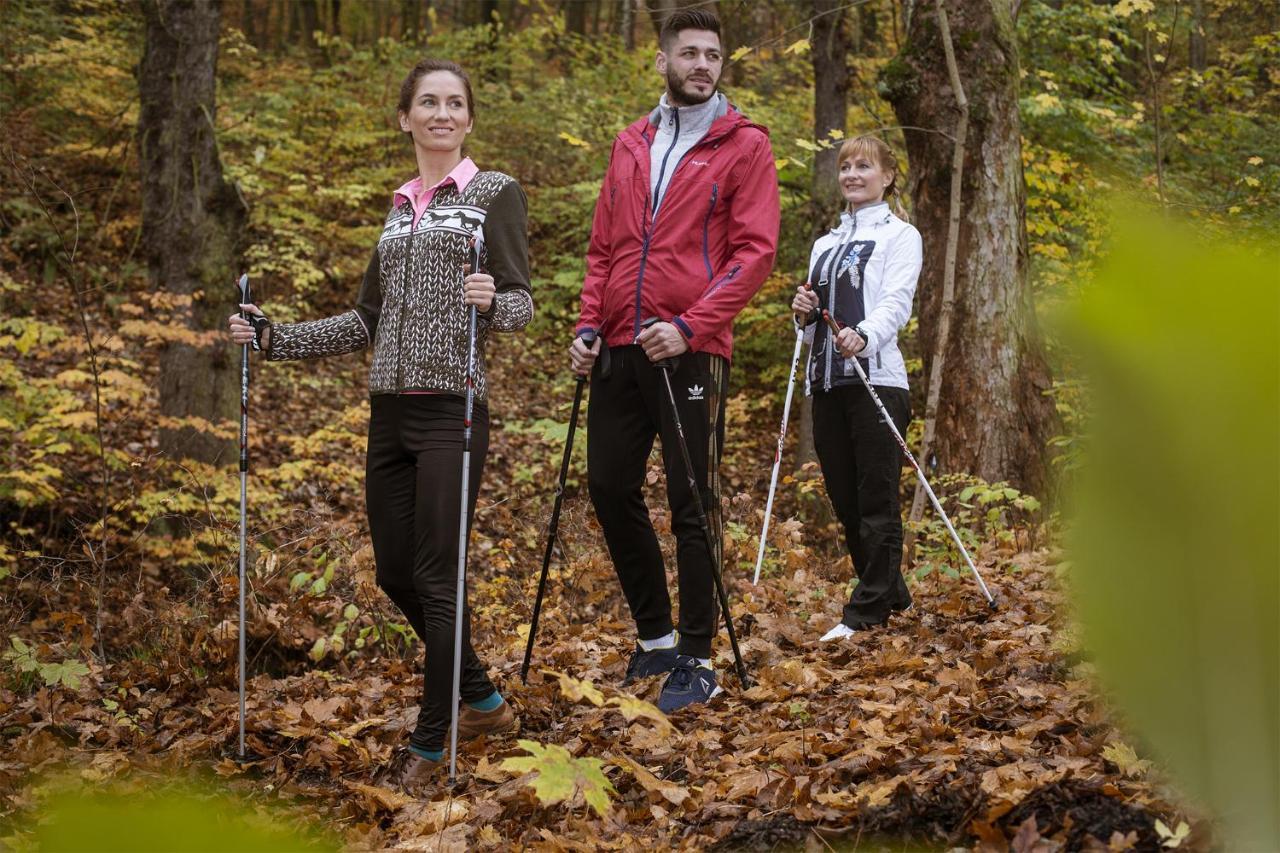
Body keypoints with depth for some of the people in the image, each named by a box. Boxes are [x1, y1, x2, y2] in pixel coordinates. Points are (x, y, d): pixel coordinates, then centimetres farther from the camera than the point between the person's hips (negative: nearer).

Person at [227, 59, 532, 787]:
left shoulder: (497, 193, 0)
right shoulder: (400, 209, 17)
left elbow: (521, 303, -7)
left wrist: (491, 301, -30)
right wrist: (272, 337, 12)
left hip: (453, 411, -6)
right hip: (390, 411, 7)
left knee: (435, 578, -2)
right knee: (395, 575, 10)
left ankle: (431, 740, 11)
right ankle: (484, 700, 28)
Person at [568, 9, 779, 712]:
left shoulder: (743, 146, -1)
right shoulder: (630, 144, 14)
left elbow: (755, 251, -9)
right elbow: (603, 245, 17)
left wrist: (689, 326, -18)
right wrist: (589, 326, 4)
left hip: (691, 351, -6)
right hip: (620, 349, 6)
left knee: (692, 503, -2)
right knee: (610, 488, 9)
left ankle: (696, 660, 7)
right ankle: (654, 635, 25)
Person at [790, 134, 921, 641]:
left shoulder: (900, 235, 4)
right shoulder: (825, 244, 22)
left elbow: (896, 303, -11)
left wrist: (863, 336, -31)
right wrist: (804, 314, -1)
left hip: (876, 377, -7)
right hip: (825, 380, 7)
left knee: (876, 500, -7)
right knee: (844, 499, 8)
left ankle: (867, 612, -6)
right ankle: (891, 594, 20)